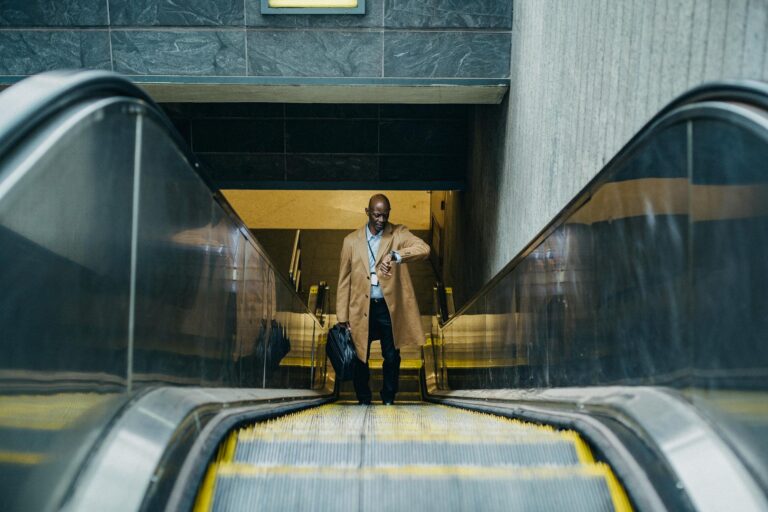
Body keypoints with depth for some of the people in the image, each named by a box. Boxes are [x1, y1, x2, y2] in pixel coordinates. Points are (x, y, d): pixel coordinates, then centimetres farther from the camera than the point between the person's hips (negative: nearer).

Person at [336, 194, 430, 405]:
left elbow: (424, 249, -20)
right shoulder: (352, 240, 2)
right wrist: (342, 316, 0)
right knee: (360, 357, 9)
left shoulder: (398, 234, -1)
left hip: (390, 308, -1)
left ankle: (388, 400, 25)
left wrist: (394, 255, -35)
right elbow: (344, 280, 4)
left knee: (392, 357, 8)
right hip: (362, 309, 1)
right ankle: (363, 401, 27)